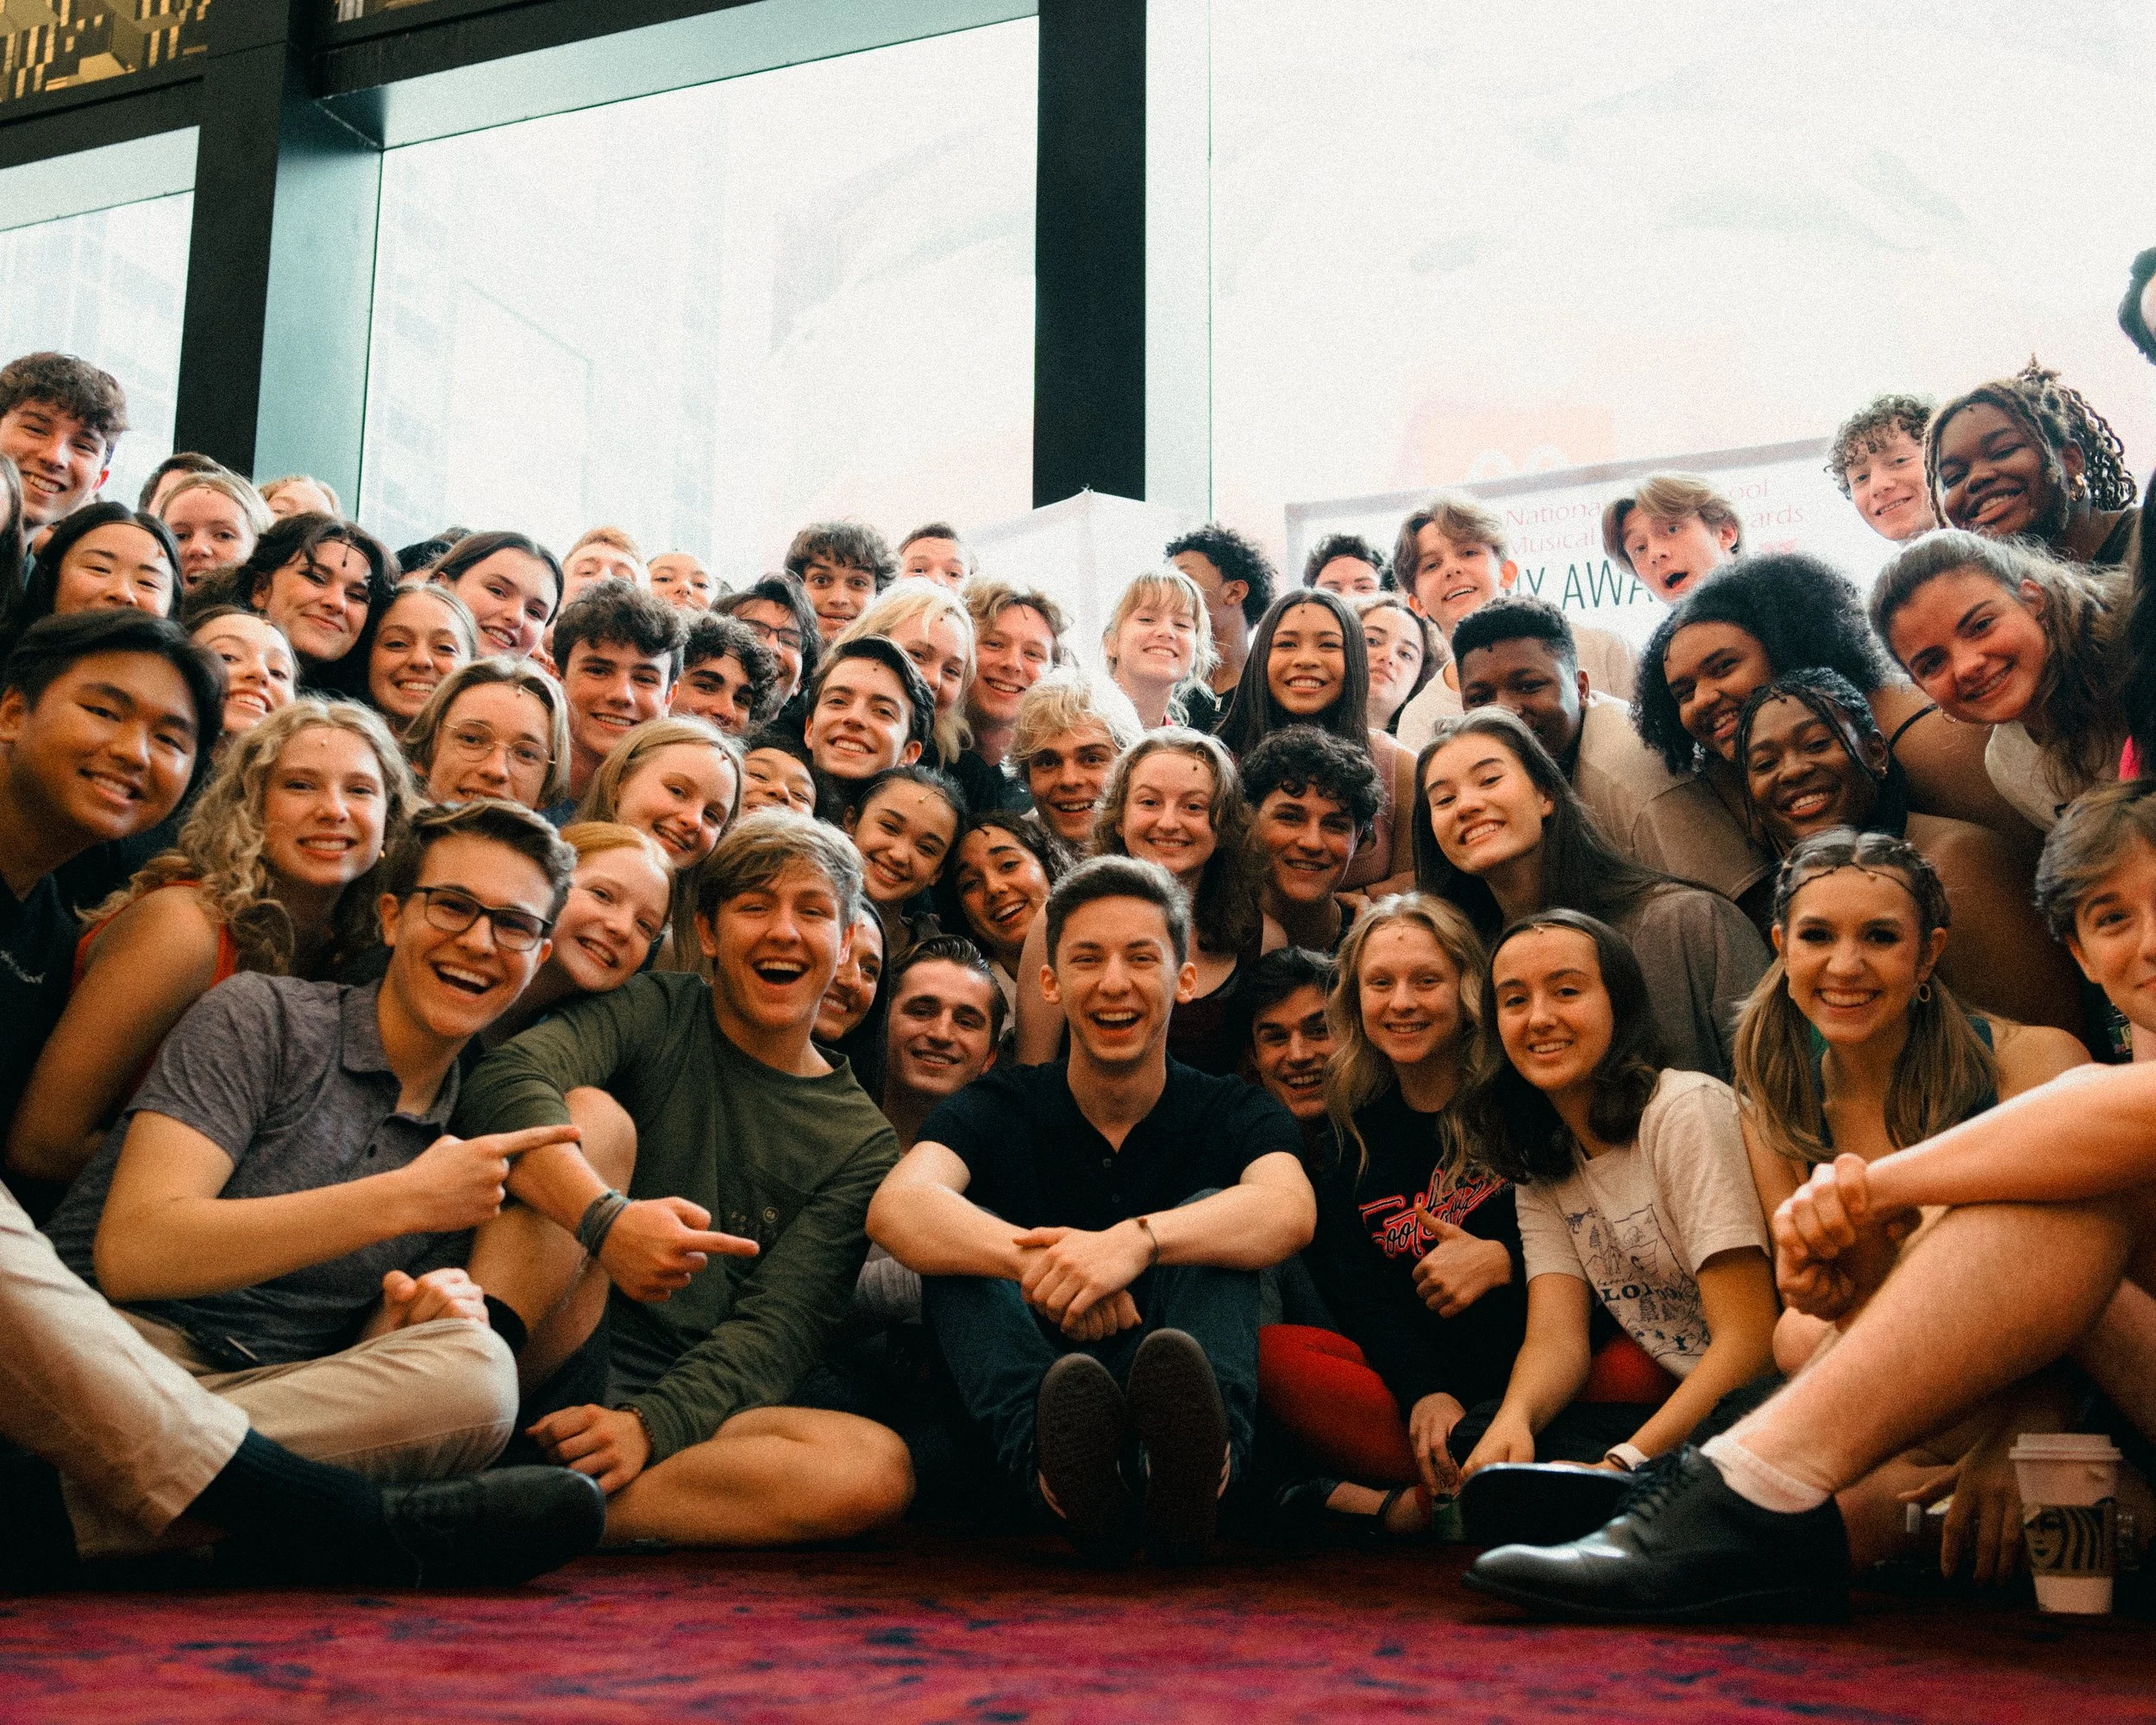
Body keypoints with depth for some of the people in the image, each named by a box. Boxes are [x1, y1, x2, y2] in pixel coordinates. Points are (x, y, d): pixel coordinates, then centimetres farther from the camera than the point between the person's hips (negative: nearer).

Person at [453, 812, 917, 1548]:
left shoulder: (860, 1143, 8)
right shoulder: (654, 1012, 6)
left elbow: (777, 1329, -2)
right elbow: (503, 1083, -14)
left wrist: (649, 1425, -20)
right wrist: (605, 1219, -32)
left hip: (681, 1410, 1)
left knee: (879, 1467, -26)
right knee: (594, 1114, -17)